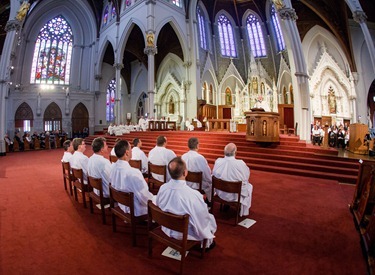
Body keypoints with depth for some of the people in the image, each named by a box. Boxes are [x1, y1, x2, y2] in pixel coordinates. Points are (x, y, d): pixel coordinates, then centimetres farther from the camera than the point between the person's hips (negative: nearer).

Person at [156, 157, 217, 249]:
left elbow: (158, 206, 1)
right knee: (211, 218, 20)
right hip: (185, 234, -5)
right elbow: (203, 217, -21)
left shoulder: (162, 188, -19)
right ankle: (207, 243, 42)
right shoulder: (193, 195, -36)